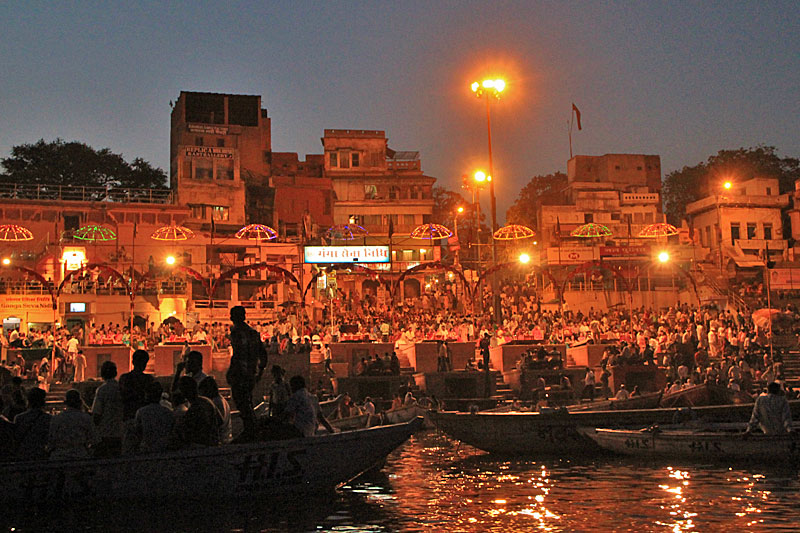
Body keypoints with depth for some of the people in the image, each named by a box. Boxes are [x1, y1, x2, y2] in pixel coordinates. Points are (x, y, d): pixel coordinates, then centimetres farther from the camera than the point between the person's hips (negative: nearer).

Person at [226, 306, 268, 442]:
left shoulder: (237, 332, -12)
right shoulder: (254, 332, 12)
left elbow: (238, 355, -20)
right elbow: (263, 353, 15)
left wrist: (229, 374, -14)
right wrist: (260, 370, 23)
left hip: (240, 373, -8)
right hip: (252, 373, 8)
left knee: (241, 402, -2)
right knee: (247, 402, 17)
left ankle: (248, 432, -3)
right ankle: (252, 431, 20)